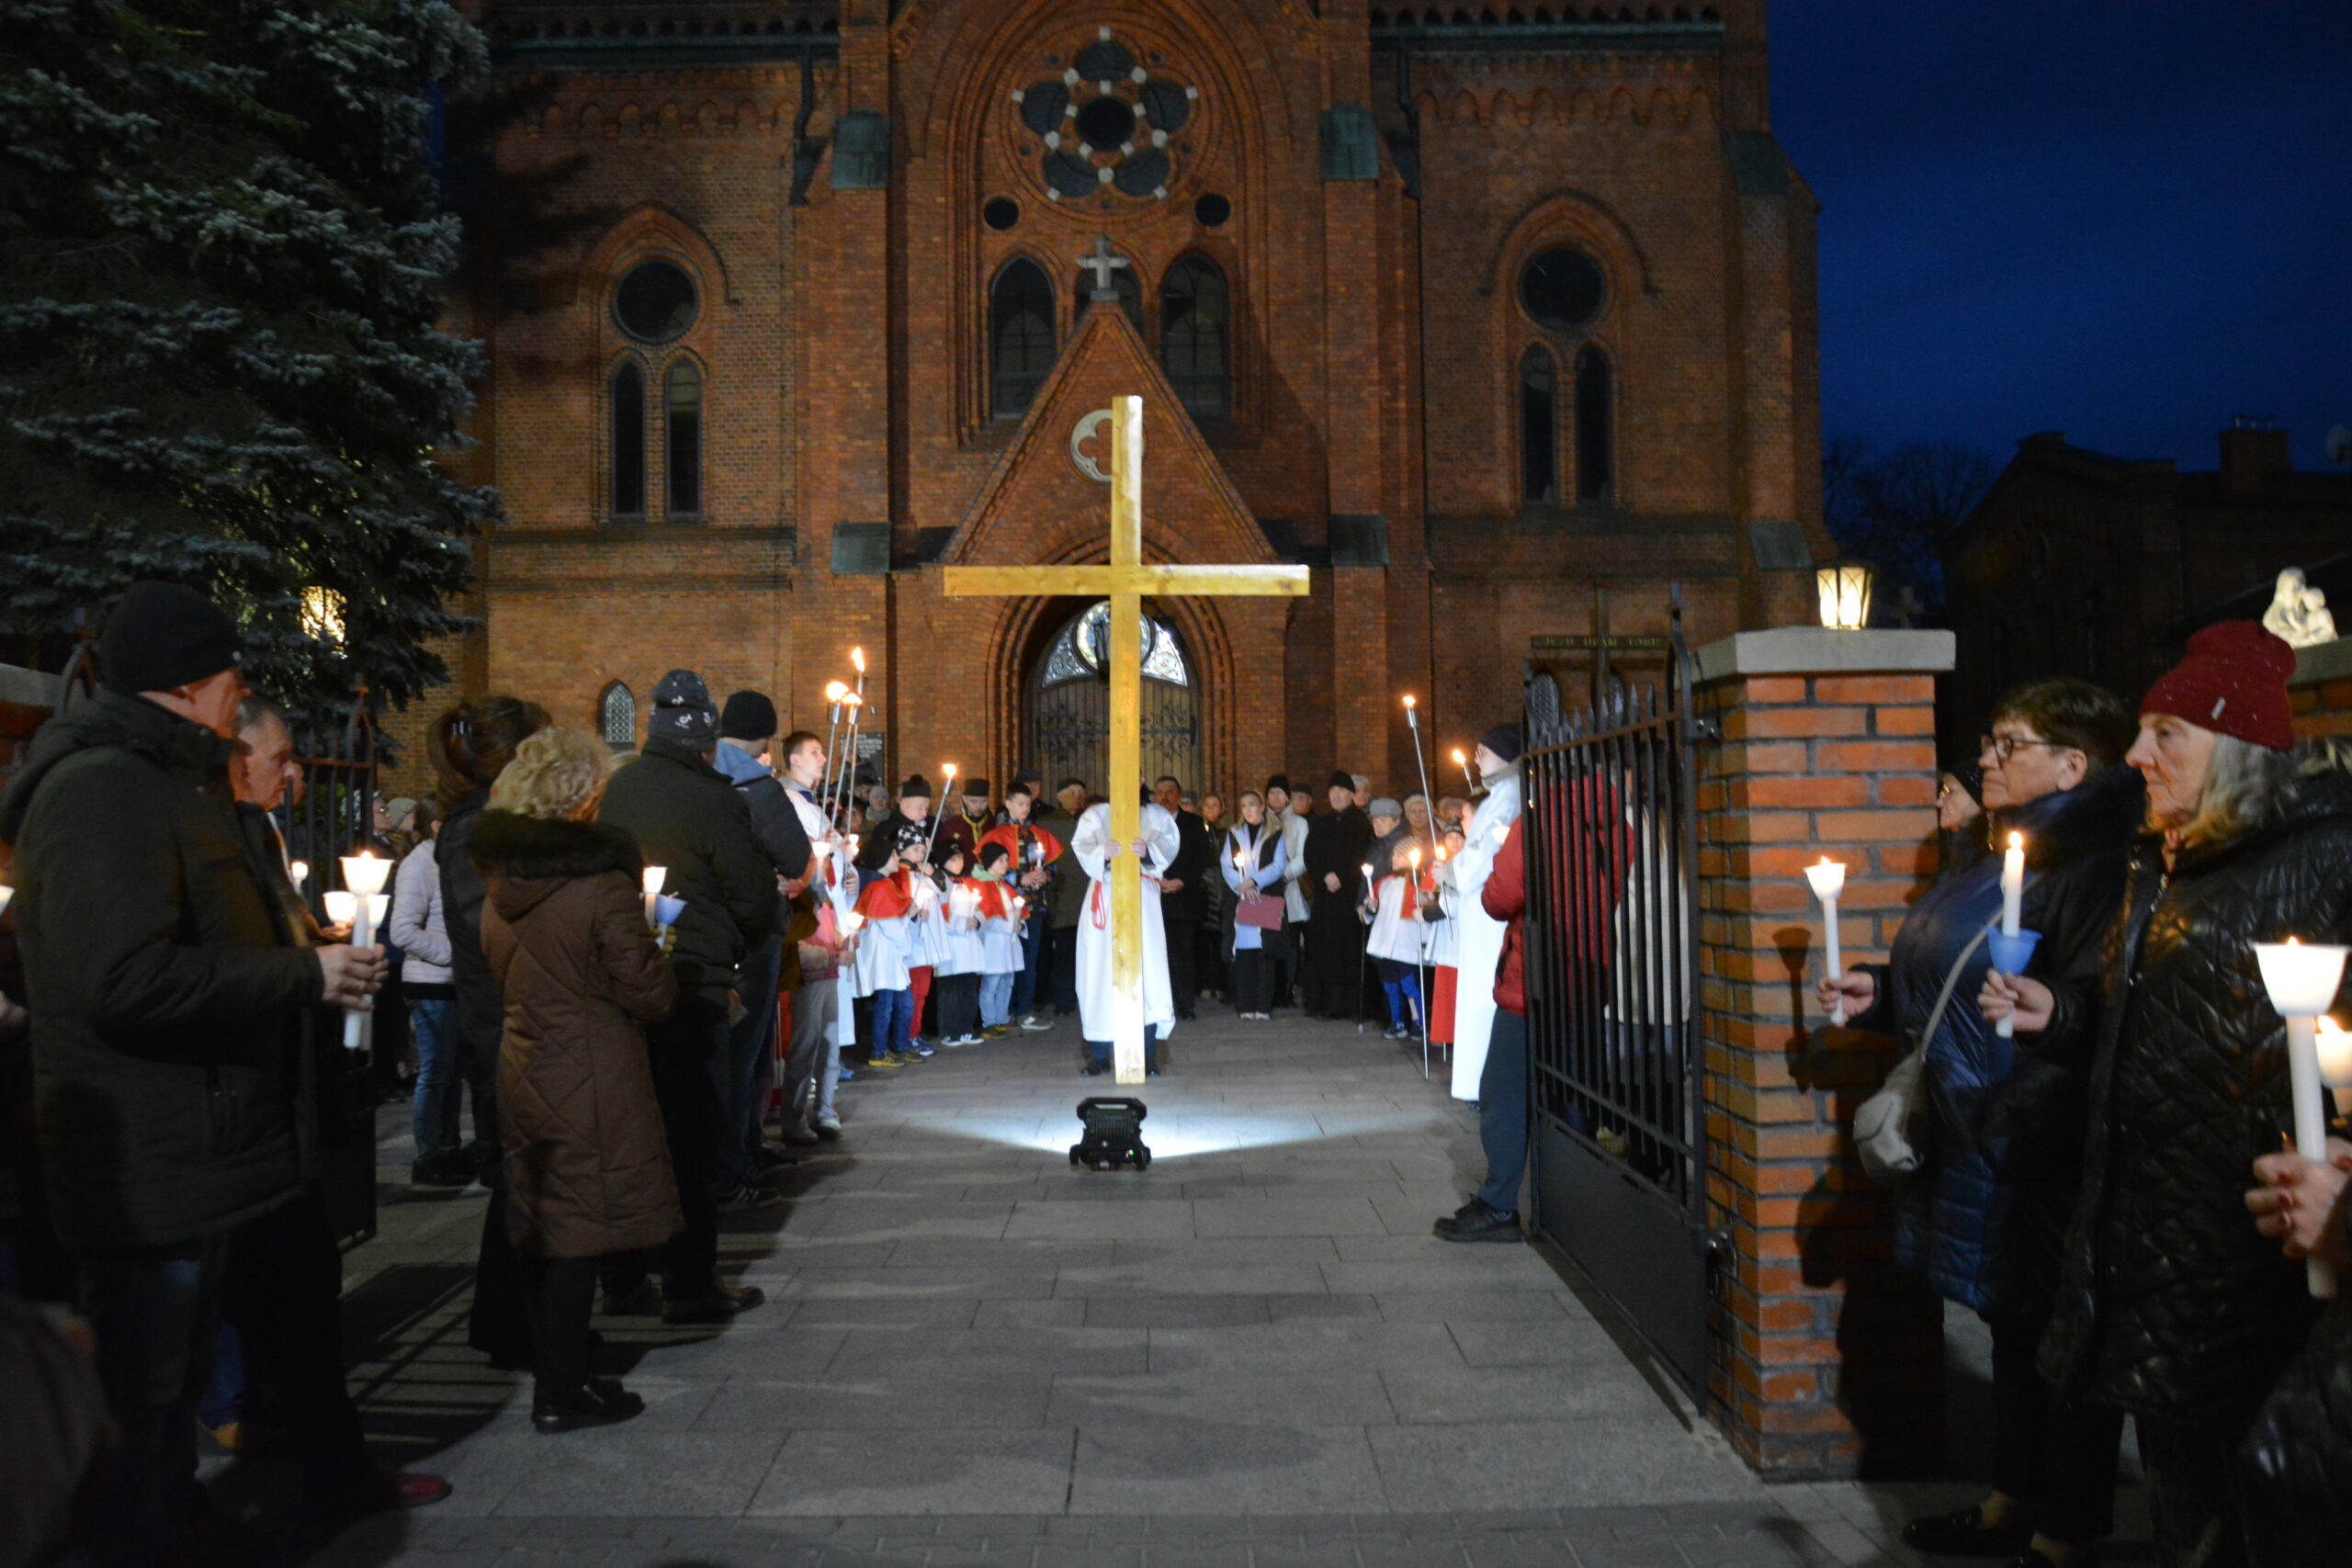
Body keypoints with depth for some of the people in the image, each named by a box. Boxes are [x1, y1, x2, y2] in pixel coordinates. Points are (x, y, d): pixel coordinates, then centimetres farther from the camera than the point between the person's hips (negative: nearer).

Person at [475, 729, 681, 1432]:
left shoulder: (501, 886, 5)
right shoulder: (603, 886, -17)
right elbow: (650, 995, -14)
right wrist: (656, 948, 5)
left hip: (521, 1074, 7)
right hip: (588, 1082, -7)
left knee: (543, 1230, 15)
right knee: (576, 1238, 2)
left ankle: (558, 1373, 26)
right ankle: (562, 1393, 10)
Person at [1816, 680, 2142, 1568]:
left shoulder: (2091, 863, -19)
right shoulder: (2013, 852, 13)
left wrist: (2014, 1117, -28)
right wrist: (1881, 994, 11)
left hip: (2040, 1154, -10)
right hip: (1975, 1143, 10)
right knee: (2012, 1328, 20)